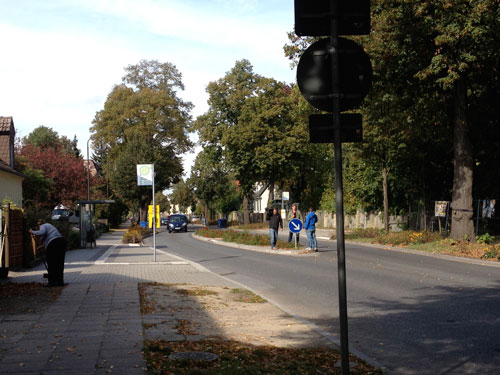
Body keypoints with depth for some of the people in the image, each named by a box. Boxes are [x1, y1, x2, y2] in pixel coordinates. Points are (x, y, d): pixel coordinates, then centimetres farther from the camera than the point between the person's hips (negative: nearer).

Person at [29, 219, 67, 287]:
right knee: (60, 264, 12)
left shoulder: (43, 226, 5)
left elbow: (42, 232, -18)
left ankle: (52, 282, -1)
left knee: (51, 264, -1)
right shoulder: (49, 225, 31)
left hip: (53, 244, -8)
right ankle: (60, 281, 14)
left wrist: (33, 232, -3)